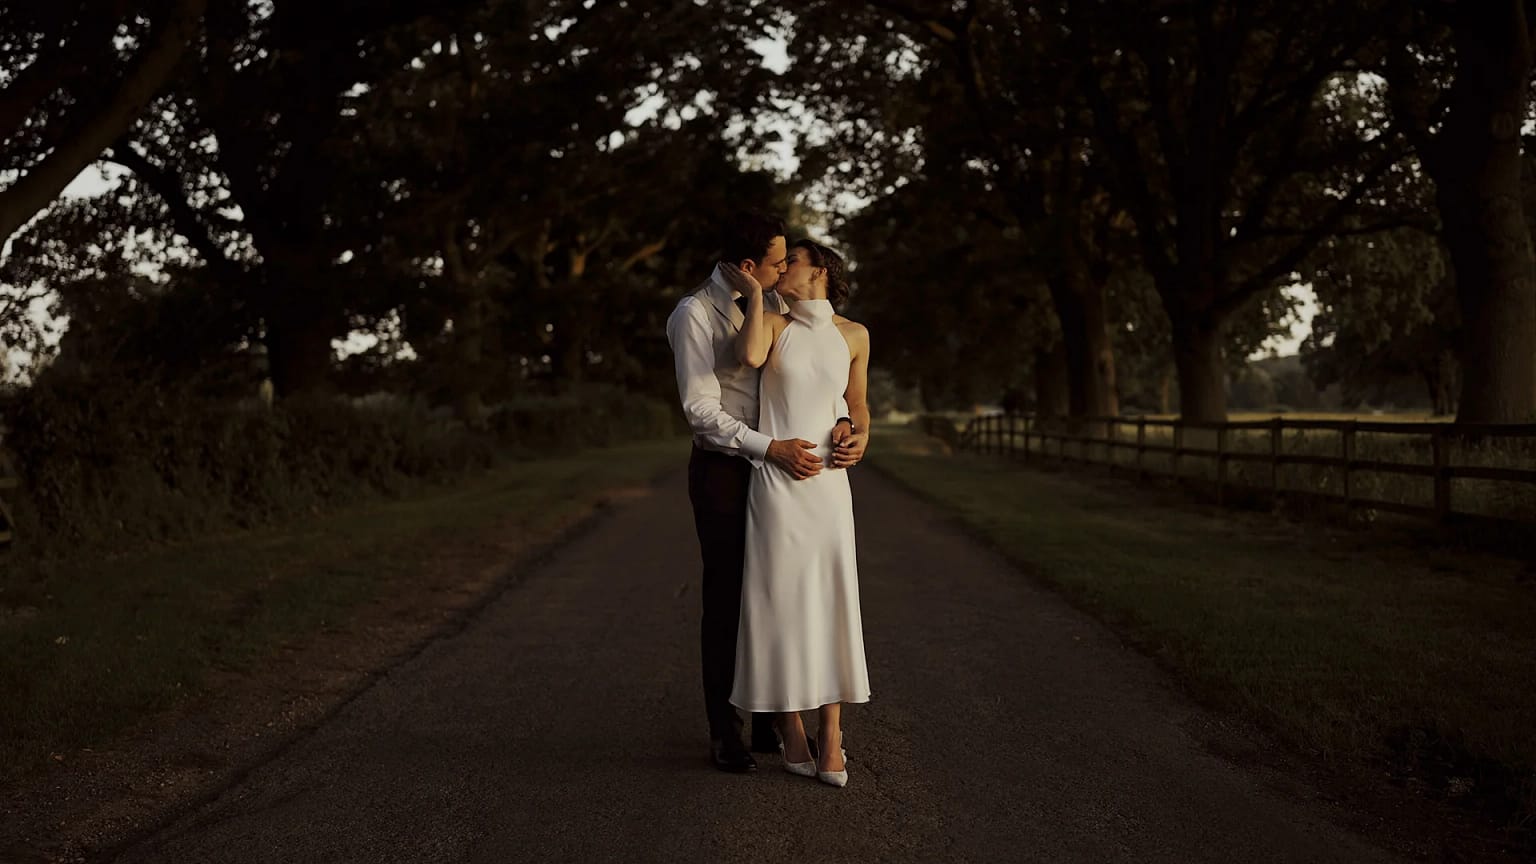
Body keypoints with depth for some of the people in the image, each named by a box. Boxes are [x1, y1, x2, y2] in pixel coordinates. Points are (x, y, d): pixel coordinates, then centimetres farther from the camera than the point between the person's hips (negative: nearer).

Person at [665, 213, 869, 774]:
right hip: (722, 469, -6)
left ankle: (769, 722, 22)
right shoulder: (692, 316, -14)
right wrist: (771, 449, -26)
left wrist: (840, 422, -14)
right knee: (726, 598, 1)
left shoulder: (772, 305, 5)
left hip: (777, 463, 6)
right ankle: (724, 733, 13)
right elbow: (702, 410, -19)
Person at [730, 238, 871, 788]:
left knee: (829, 605, -1)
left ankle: (831, 737, 7)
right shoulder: (772, 325, 3)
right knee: (780, 603, -1)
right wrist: (756, 290, -9)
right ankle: (791, 728, 13)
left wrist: (858, 440, -2)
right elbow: (750, 357, -21)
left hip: (827, 484, 2)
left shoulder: (853, 335, 9)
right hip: (774, 480, -1)